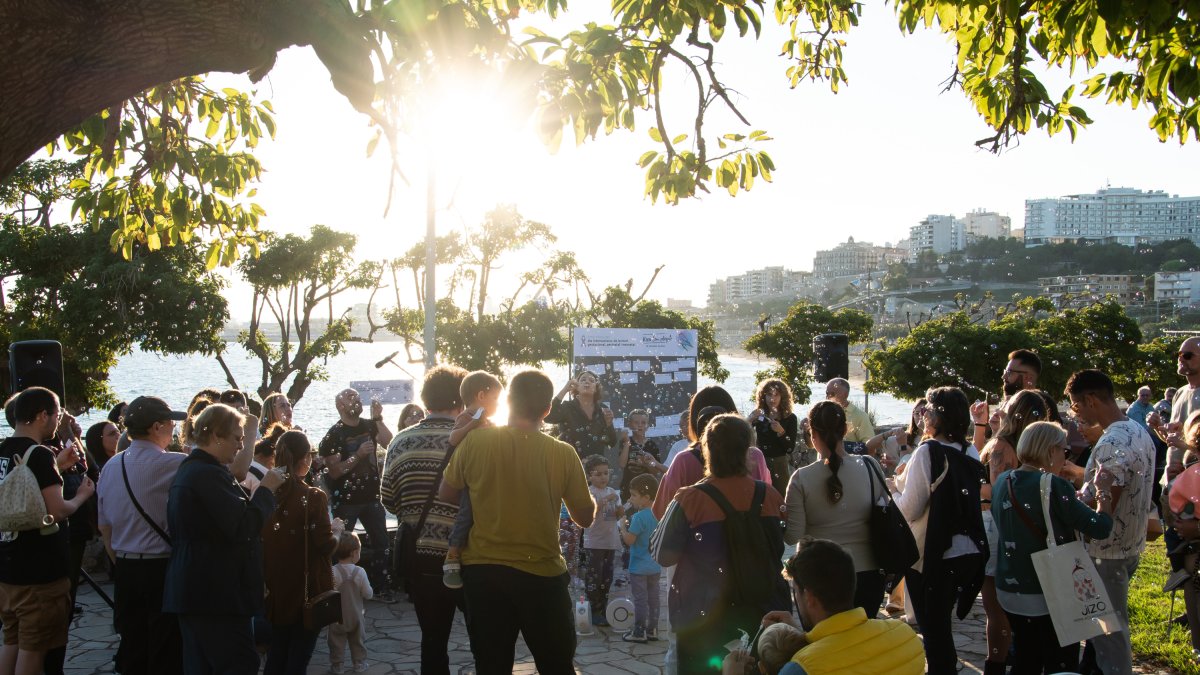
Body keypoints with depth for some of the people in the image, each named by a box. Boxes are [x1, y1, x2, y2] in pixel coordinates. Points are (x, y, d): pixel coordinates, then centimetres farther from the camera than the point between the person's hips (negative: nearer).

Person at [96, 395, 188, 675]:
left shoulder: (111, 466, 5)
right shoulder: (170, 464, -17)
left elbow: (105, 528, 12)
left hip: (125, 570, 7)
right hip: (162, 568, -7)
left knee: (132, 651, 15)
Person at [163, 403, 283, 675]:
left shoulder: (188, 469, 17)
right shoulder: (209, 474, -18)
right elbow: (245, 526, -23)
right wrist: (266, 489, -11)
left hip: (192, 590, 11)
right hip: (217, 593, -11)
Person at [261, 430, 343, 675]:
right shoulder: (313, 498, -16)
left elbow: (262, 540, 7)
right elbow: (326, 546, -15)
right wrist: (337, 530, 4)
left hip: (276, 588, 5)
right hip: (308, 589, -5)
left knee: (277, 651, 18)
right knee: (299, 655, 4)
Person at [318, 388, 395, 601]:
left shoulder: (369, 426, 6)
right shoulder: (334, 435, -8)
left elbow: (390, 444, -10)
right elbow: (334, 471, -13)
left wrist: (378, 418, -15)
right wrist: (358, 455, -23)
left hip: (371, 496, 5)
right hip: (346, 500, -4)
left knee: (381, 543, 6)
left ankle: (380, 587, 15)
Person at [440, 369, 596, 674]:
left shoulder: (475, 441, -8)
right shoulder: (563, 453, -10)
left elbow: (446, 497, 5)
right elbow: (586, 518, 1)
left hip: (482, 571, 1)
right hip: (541, 573, -1)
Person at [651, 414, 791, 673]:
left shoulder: (689, 500, -19)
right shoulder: (770, 496, -7)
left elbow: (664, 556, -10)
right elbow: (780, 550, 7)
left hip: (702, 617, -3)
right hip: (762, 611, 3)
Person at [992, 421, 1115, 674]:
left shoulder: (1002, 482, 2)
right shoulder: (1052, 486, -20)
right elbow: (1100, 527, -19)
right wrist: (1104, 491, -1)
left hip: (1009, 593, 7)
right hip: (1049, 596, -7)